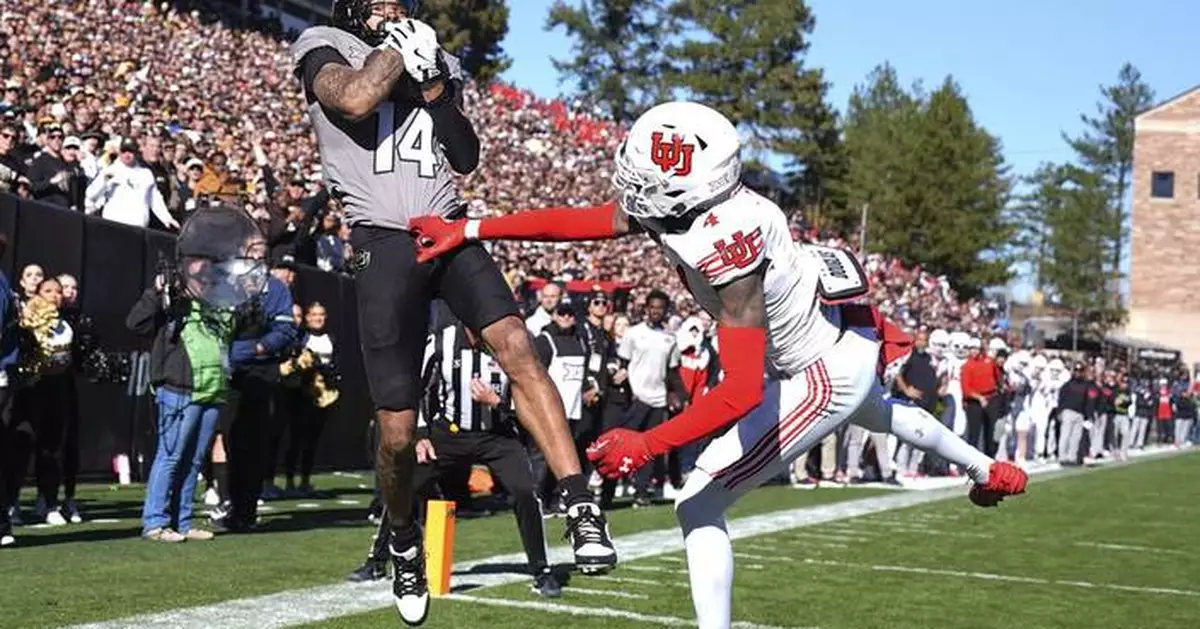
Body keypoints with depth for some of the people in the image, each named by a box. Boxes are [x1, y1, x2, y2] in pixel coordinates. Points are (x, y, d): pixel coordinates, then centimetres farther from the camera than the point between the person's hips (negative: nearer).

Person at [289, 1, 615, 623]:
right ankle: (405, 543, 26)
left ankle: (581, 507, -26)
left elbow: (467, 158, 14)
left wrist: (436, 86, 1)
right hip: (384, 244, -3)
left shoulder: (438, 62, 18)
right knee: (397, 431, -1)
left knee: (515, 345, -24)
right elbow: (354, 101, -18)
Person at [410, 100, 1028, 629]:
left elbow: (743, 393, -41)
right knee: (876, 414, 42)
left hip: (825, 371, -10)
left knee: (698, 506, -11)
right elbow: (578, 221, -7)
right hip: (845, 341, 10)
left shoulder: (728, 251, -38)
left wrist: (647, 444, -44)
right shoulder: (682, 199, -14)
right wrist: (467, 230, -9)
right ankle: (988, 470, 70)